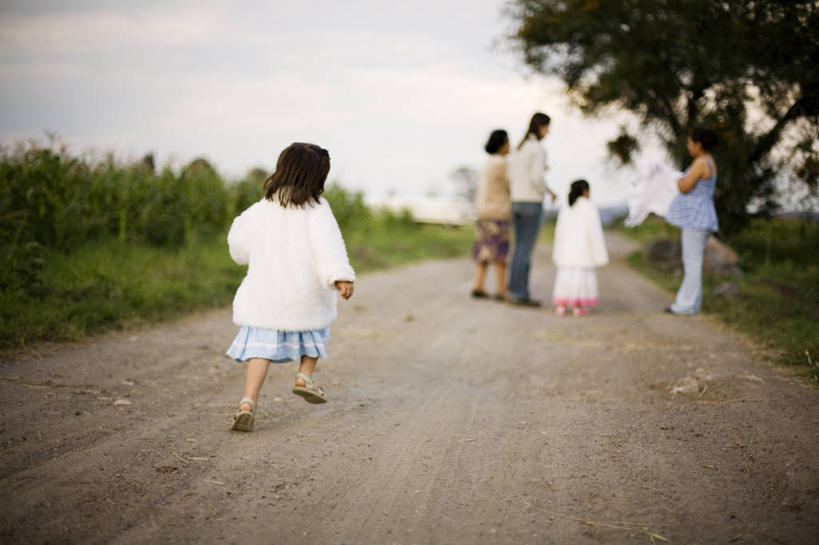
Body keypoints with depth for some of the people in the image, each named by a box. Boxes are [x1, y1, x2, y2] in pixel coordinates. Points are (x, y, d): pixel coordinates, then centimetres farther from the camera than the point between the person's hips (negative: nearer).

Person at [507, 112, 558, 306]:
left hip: (518, 203, 8)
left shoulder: (519, 148, 14)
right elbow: (536, 178, -21)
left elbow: (511, 177, 13)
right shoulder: (538, 149, -13)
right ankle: (519, 294, -2)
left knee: (520, 249, 11)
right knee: (526, 250, -4)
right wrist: (549, 192, -4)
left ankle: (517, 293, 11)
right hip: (532, 204, -8)